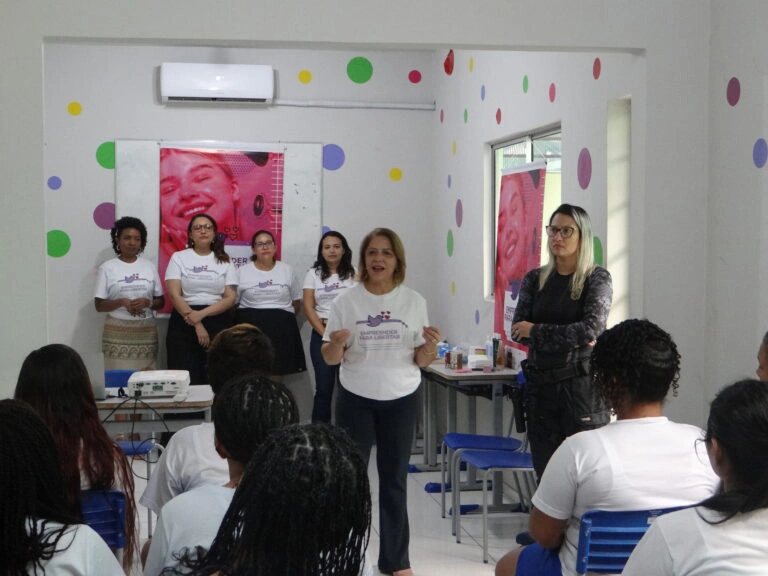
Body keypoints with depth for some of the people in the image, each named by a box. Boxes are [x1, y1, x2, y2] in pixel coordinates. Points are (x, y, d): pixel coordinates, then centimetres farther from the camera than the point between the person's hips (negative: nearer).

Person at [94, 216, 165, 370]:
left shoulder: (149, 266, 9)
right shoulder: (107, 268, 1)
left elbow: (161, 301, 11)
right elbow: (99, 305, 0)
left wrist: (147, 302, -10)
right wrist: (121, 302, -17)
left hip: (146, 332, 2)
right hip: (117, 333, -2)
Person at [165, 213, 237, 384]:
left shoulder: (224, 261, 9)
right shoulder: (179, 258, 5)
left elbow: (230, 298, 1)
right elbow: (174, 295, -5)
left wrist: (202, 313, -14)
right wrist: (197, 325, -14)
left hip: (218, 322, 1)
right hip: (185, 322, -1)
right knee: (186, 381, -5)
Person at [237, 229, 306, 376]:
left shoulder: (287, 270, 8)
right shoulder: (242, 272, 4)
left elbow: (296, 301, 15)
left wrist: (283, 318, 6)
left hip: (280, 328, 1)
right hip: (250, 326, -1)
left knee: (276, 373, 2)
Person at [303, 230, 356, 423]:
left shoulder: (353, 273, 3)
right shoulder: (313, 273, 7)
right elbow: (308, 308, 1)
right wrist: (325, 333, -8)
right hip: (321, 334, 1)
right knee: (323, 387, 1)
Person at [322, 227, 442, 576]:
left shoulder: (414, 302, -1)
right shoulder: (346, 302, -4)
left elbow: (421, 361, 3)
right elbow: (331, 359, -2)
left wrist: (430, 347, -19)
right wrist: (336, 345, -24)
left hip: (401, 401, 1)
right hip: (355, 400, -1)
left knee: (394, 480, 9)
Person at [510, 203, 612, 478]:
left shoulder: (597, 278, -2)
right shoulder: (535, 279, 10)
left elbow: (592, 329, -16)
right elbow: (518, 330, -2)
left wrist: (535, 330, -10)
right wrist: (573, 339, -12)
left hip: (582, 384, -4)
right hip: (540, 384, 4)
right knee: (544, 472, 8)